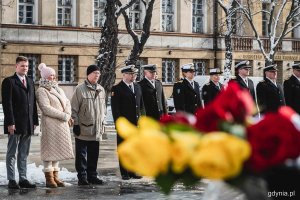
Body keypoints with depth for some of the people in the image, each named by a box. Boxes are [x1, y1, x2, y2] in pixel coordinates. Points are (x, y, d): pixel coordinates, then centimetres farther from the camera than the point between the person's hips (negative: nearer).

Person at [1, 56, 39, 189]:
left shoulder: (30, 82, 16)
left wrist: (35, 121, 10)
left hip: (28, 124, 6)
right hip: (15, 124, -6)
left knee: (24, 154, 9)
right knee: (11, 153, 2)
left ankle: (23, 179, 14)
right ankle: (11, 180, 5)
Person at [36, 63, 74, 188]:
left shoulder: (58, 90, 18)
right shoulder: (42, 91, -7)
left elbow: (67, 103, 14)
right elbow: (46, 108, -16)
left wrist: (68, 115, -6)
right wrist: (64, 116, -14)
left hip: (62, 124, 8)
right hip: (50, 123, -8)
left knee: (57, 149, 8)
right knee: (50, 149, -6)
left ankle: (55, 176, 13)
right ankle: (49, 178, -2)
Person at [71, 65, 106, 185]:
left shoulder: (101, 90, 11)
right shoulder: (80, 89, -7)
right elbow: (74, 109, -7)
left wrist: (102, 122, 16)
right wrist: (76, 124, -10)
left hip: (97, 129, 6)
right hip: (83, 130, -5)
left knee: (94, 155, 11)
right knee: (81, 155, 1)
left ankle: (92, 175, 20)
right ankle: (82, 177, 7)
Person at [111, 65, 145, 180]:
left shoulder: (137, 87, 14)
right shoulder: (117, 89, -5)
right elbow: (115, 108, -9)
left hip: (137, 124, 6)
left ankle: (133, 171, 18)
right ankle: (125, 173, 10)